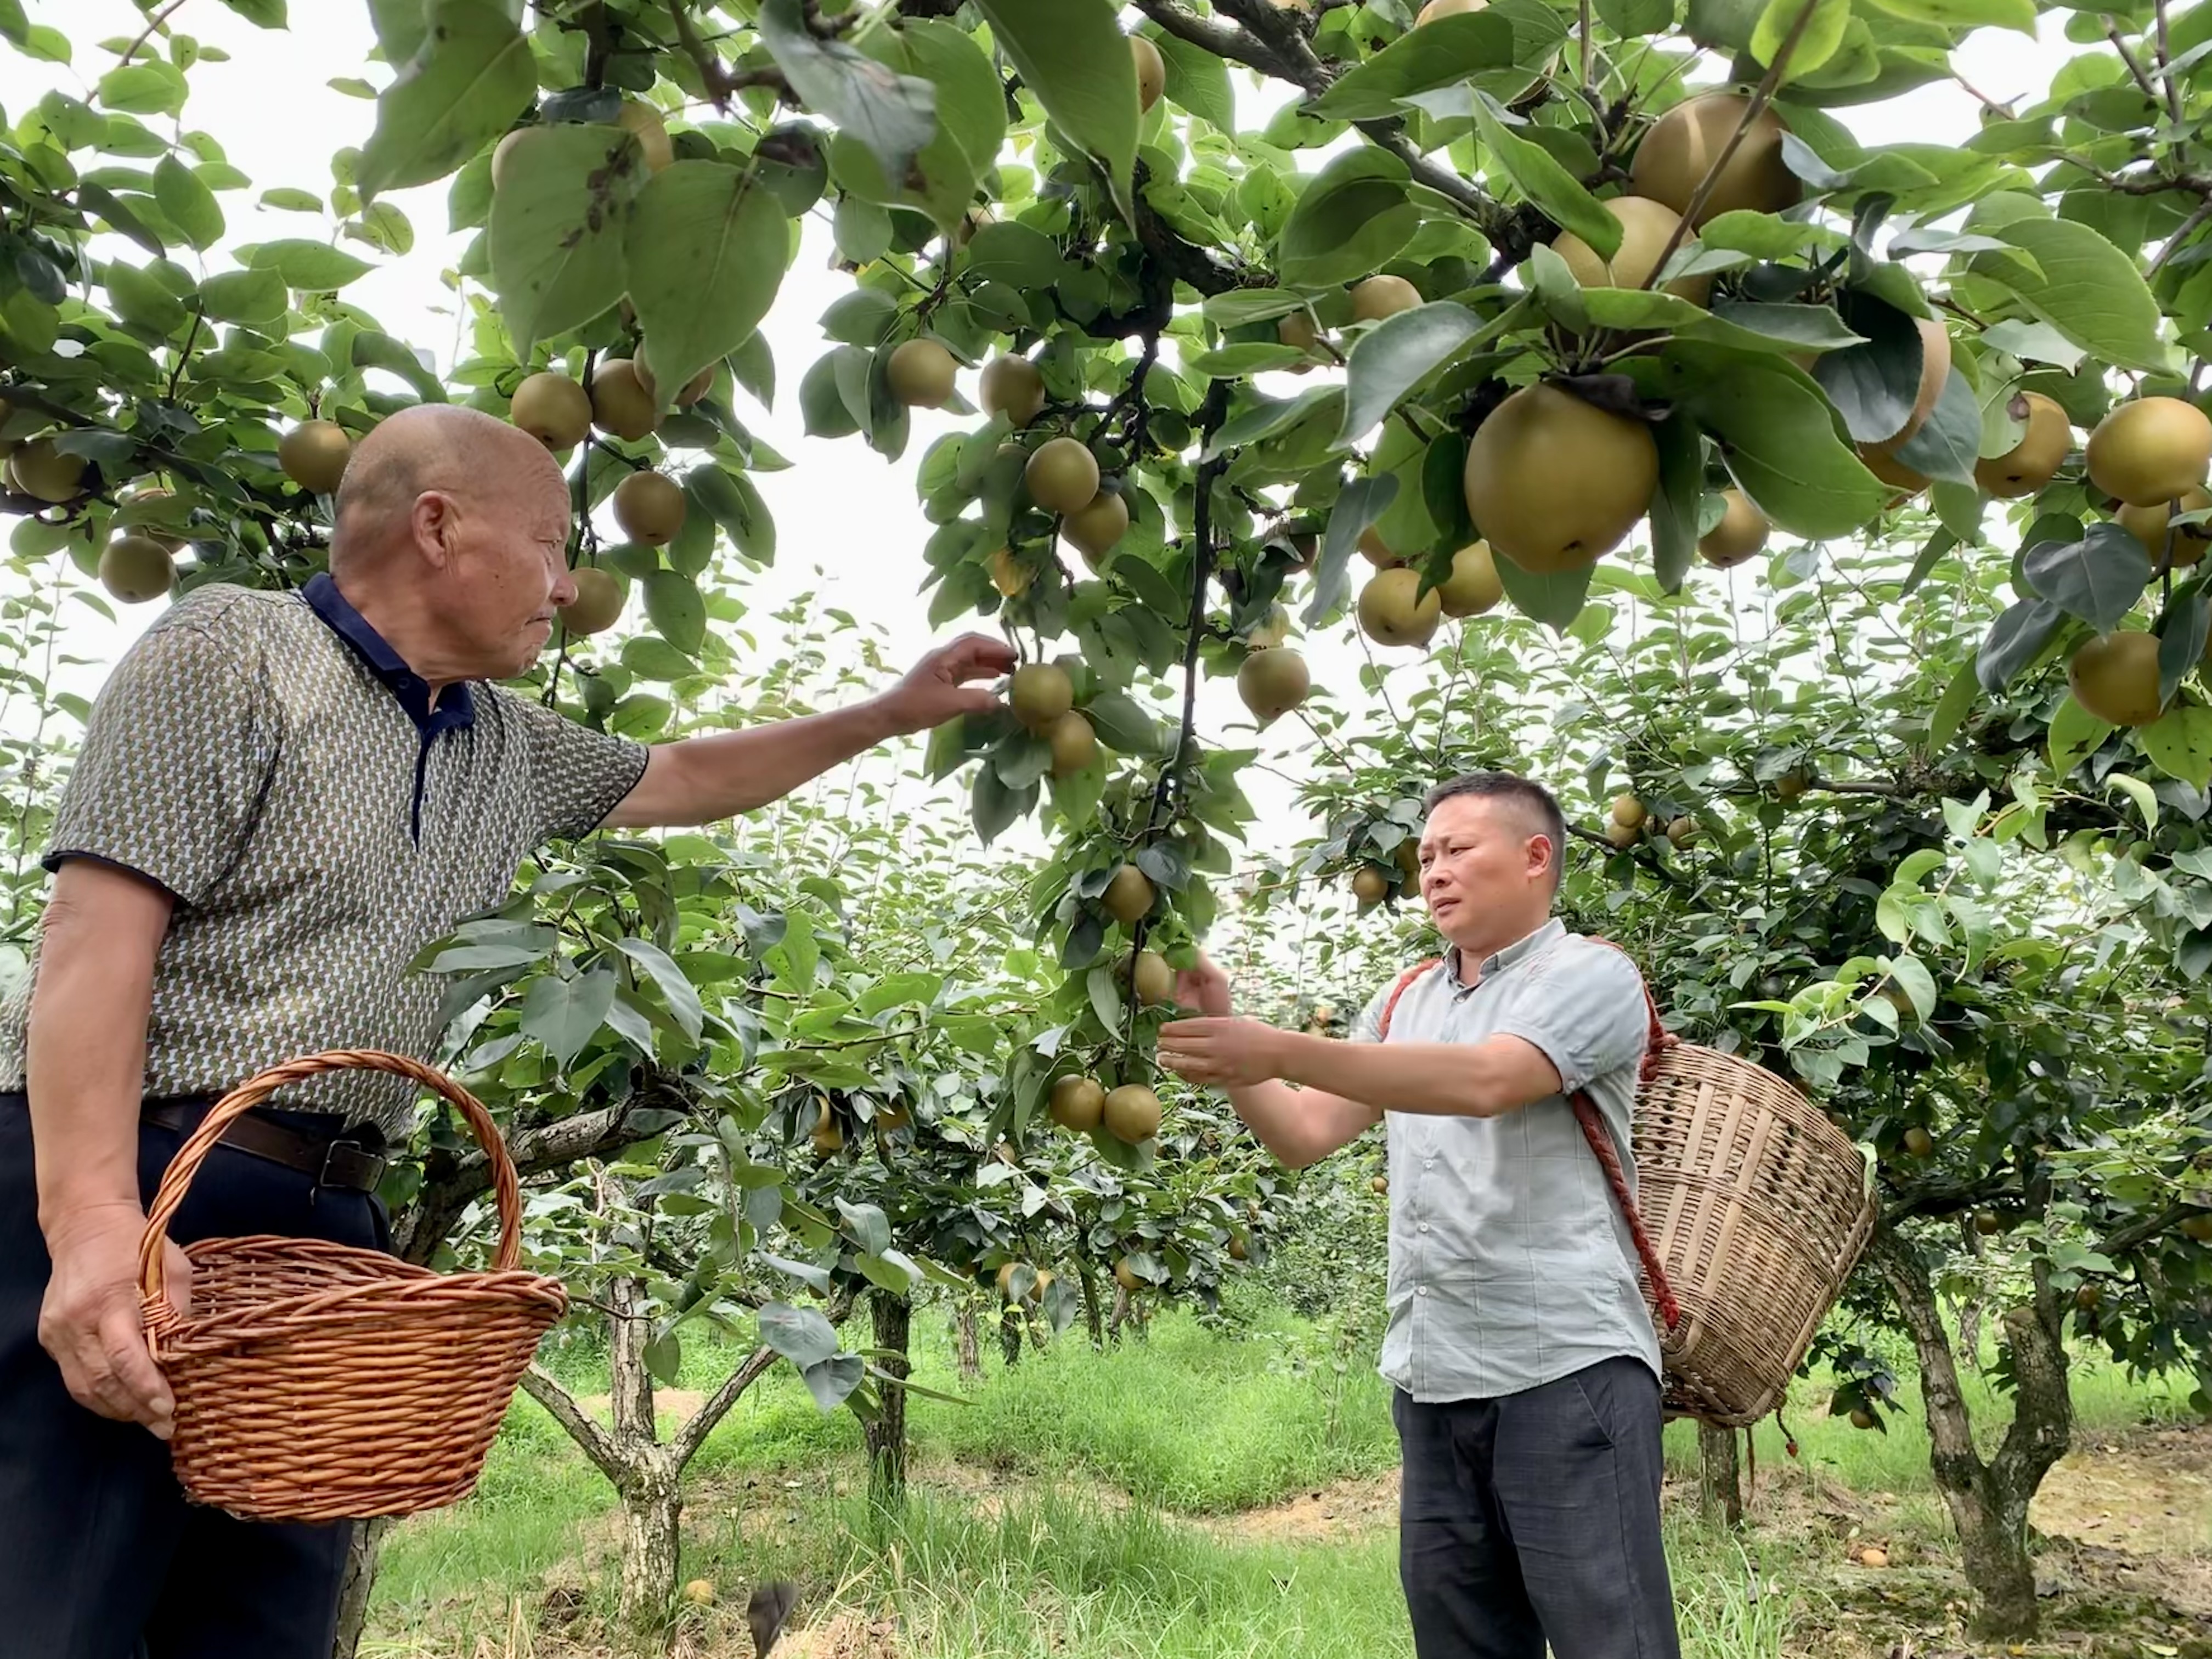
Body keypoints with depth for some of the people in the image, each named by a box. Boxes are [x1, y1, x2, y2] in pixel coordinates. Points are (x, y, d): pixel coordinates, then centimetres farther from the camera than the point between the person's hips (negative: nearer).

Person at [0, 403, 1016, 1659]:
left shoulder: (506, 746, 20)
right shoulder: (228, 650, -3)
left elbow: (688, 778, 35)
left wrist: (895, 715, 33)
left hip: (328, 1223, 7)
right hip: (132, 1185, -7)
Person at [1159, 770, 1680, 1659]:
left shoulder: (1591, 975, -3)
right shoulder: (1407, 1002, 18)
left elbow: (1484, 1082, -22)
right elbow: (1304, 1135, 15)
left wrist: (1280, 1050, -28)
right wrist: (1222, 1037, -2)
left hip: (1566, 1370, -6)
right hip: (1430, 1382, 7)